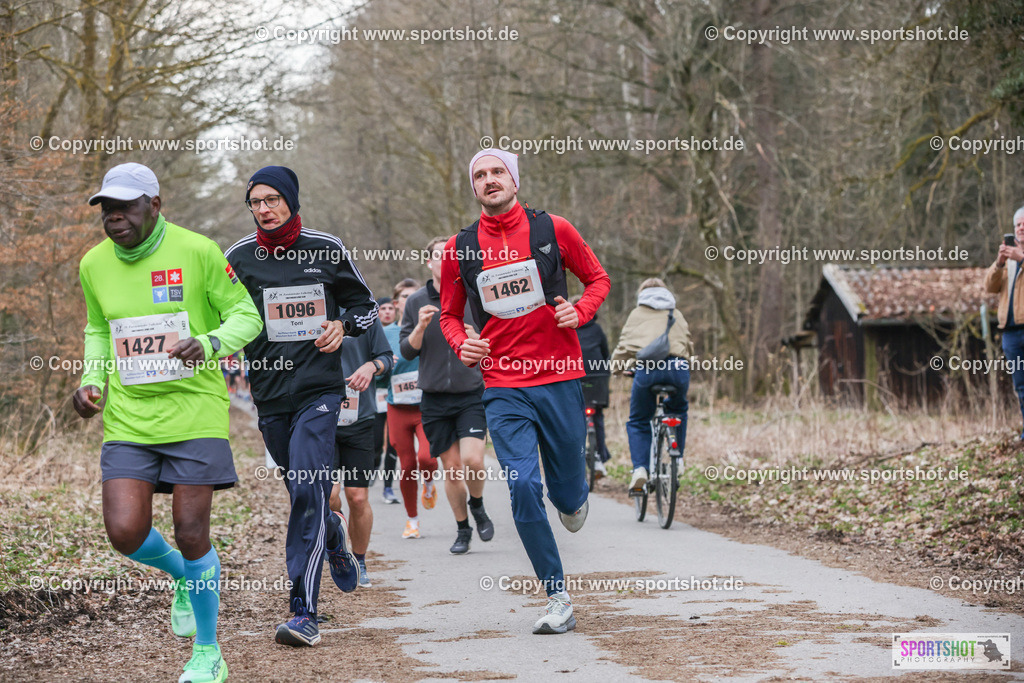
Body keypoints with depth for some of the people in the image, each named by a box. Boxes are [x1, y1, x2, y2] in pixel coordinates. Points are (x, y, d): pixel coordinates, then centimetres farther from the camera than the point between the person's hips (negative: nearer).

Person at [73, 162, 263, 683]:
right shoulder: (94, 264, 4)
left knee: (191, 535, -4)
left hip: (194, 411, -4)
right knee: (125, 532, -8)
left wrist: (209, 343, -22)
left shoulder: (197, 252, -9)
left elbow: (246, 316, -2)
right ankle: (183, 576, 28)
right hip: (127, 419, 4)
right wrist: (91, 379, 5)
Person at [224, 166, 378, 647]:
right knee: (304, 493, 12)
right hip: (270, 394, 3)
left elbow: (365, 304, 15)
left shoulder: (326, 250, 3)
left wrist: (343, 325, -6)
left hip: (319, 389, -3)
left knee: (308, 490, -16)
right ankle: (335, 540, 47)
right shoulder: (239, 258, 5)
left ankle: (304, 611, -18)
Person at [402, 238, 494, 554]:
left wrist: (477, 341, -17)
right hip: (435, 399, 2)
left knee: (472, 460, -16)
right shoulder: (416, 302, 5)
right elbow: (407, 351, 5)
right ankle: (462, 529, 22)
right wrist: (421, 327, -13)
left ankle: (478, 507, 14)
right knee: (451, 467, 4)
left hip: (472, 394, -2)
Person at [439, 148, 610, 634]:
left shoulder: (552, 229, 2)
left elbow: (597, 279, 13)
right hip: (503, 389, 0)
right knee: (523, 489, -12)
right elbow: (449, 314, 18)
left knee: (566, 494, 6)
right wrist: (460, 344, -3)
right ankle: (558, 599, -1)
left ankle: (573, 498, 46)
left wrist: (580, 311, -7)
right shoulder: (459, 248, 5)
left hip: (559, 380, 0)